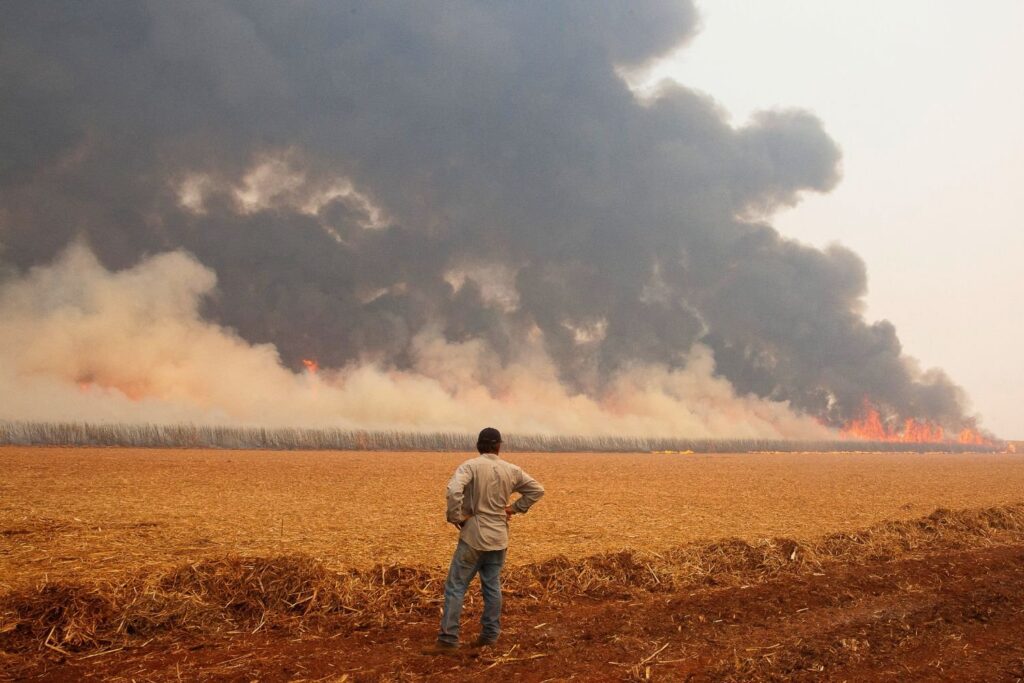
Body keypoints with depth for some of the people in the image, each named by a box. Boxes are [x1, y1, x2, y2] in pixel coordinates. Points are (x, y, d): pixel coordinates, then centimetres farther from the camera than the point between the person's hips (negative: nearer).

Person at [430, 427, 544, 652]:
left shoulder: (470, 466, -11)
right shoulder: (511, 470, 4)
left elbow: (453, 490, -28)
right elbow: (537, 490, 15)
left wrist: (455, 517, -14)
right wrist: (515, 508, 14)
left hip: (473, 537, -5)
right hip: (499, 538, 5)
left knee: (456, 587, -1)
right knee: (492, 587, 15)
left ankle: (448, 638, -4)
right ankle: (490, 634, 17)